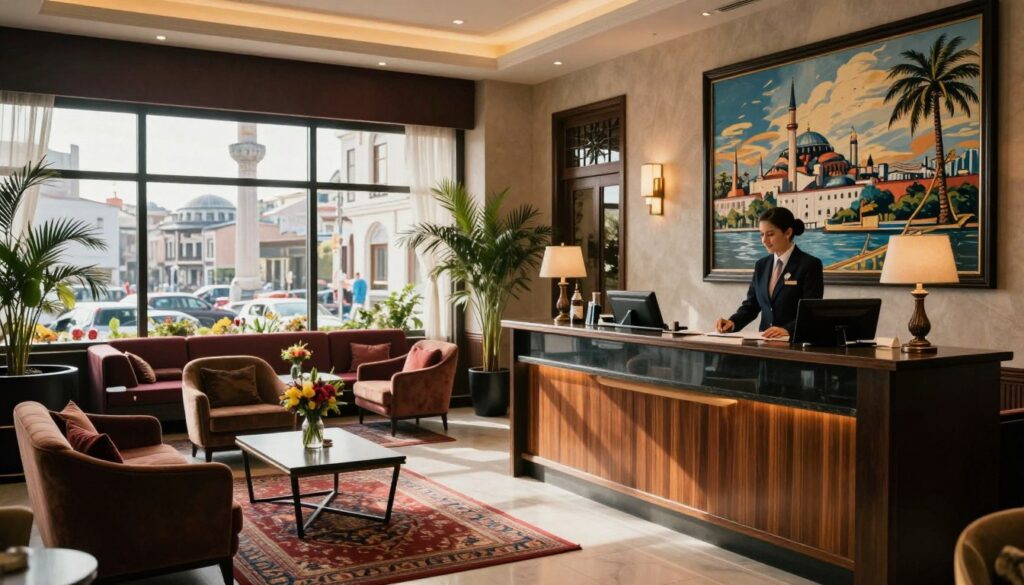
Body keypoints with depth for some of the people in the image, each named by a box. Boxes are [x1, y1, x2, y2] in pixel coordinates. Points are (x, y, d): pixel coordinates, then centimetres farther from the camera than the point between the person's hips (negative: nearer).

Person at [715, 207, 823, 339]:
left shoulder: (810, 264, -4)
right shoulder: (762, 265, 13)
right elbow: (751, 305, 13)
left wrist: (787, 330, -27)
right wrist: (732, 322, -6)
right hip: (766, 340, 4)